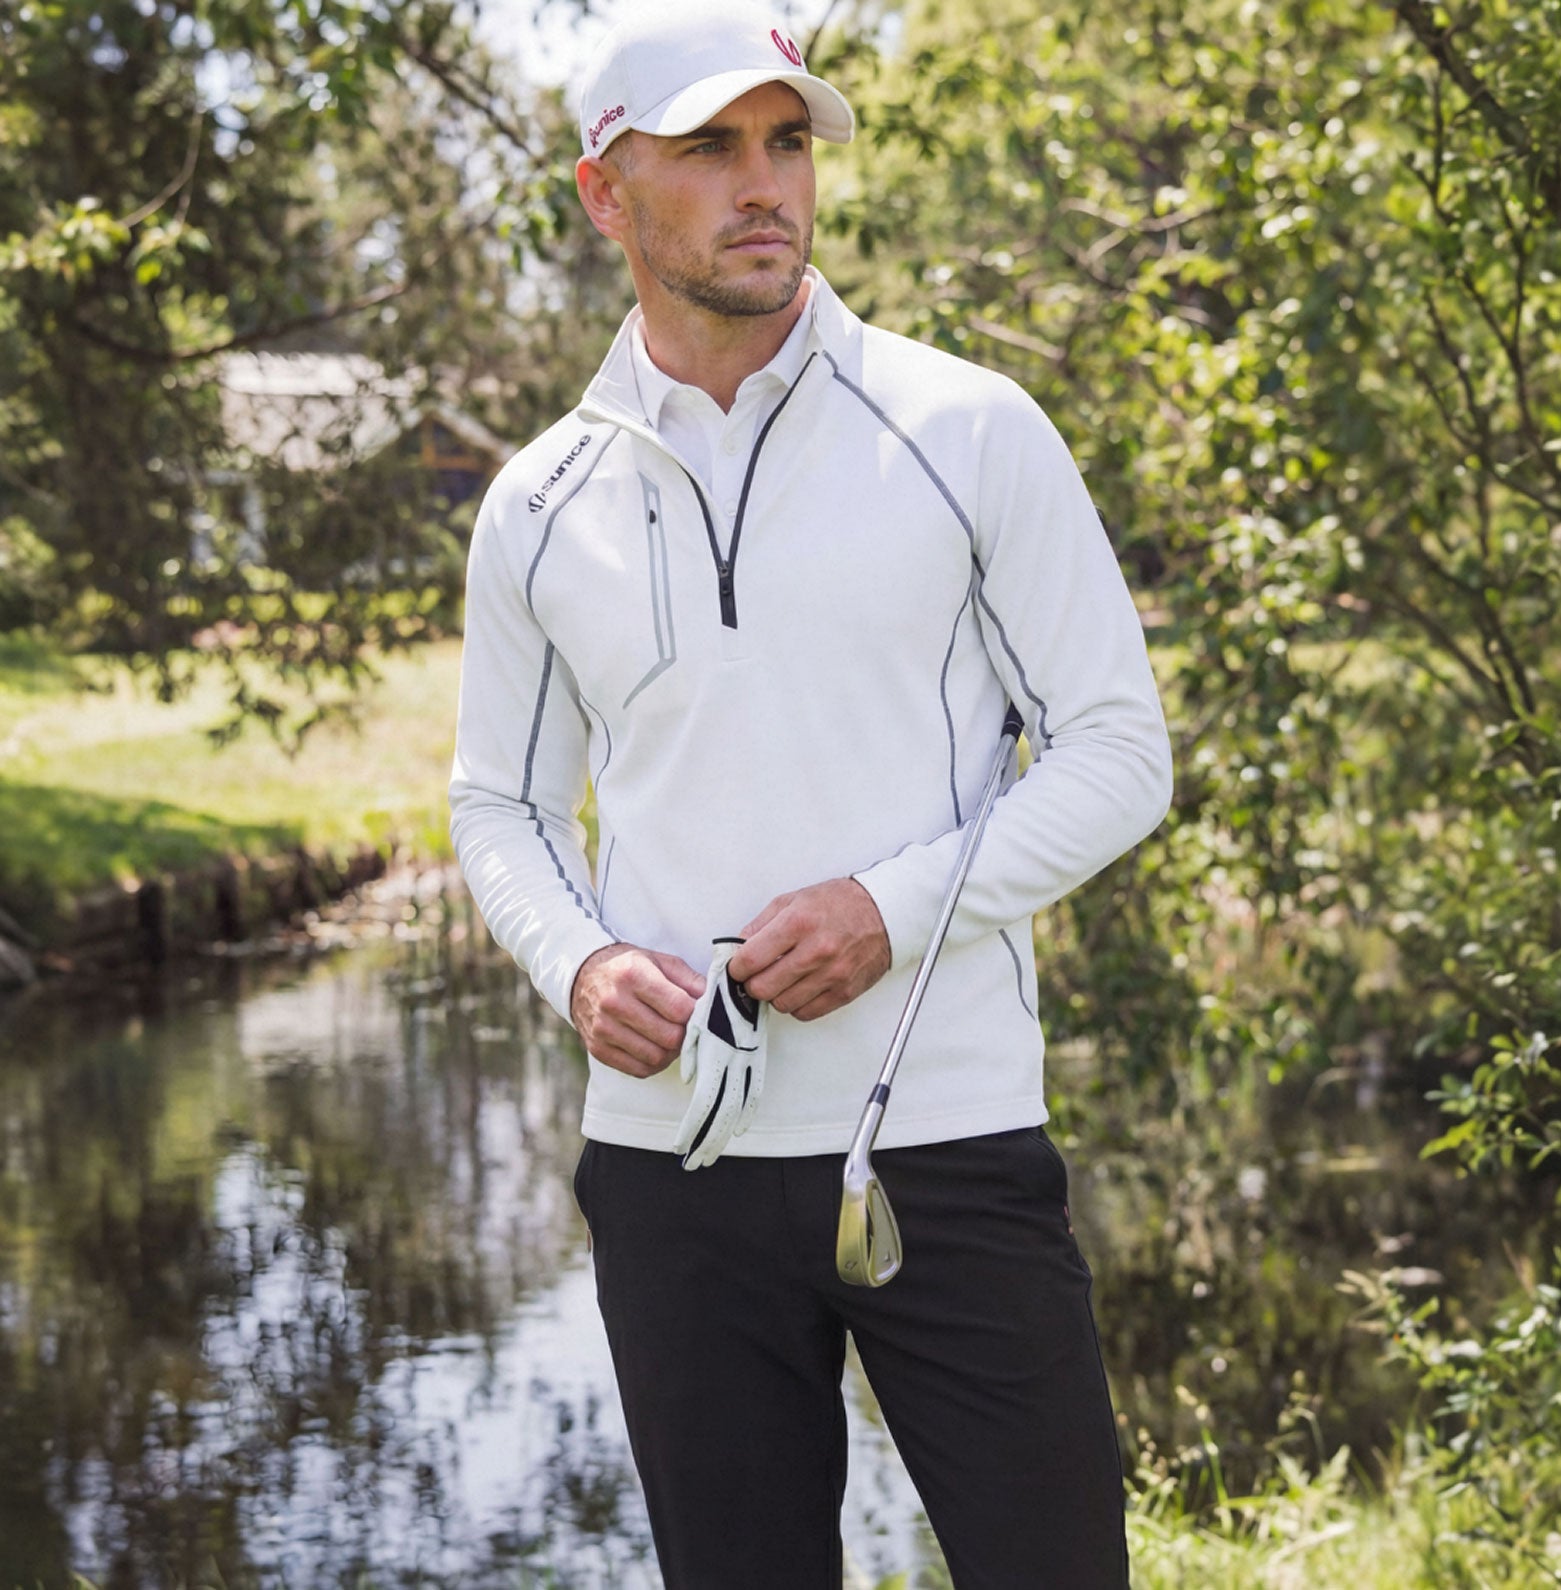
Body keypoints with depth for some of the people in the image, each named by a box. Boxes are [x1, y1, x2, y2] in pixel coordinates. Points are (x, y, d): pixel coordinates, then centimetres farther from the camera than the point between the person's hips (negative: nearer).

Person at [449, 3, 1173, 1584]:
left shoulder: (967, 430, -1)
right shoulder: (541, 507, 6)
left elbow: (1119, 749, 0)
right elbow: (499, 804, 16)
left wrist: (893, 907, -14)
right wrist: (578, 963, -5)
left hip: (947, 1137, -2)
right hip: (670, 1148, 2)